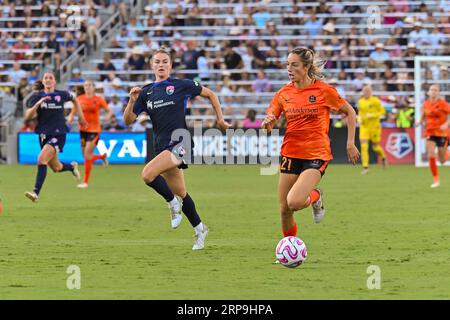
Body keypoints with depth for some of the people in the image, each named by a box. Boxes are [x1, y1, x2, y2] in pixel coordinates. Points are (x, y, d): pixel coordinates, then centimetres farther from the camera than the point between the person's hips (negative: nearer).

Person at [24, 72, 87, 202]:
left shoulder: (62, 95, 1)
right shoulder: (36, 97, -1)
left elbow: (74, 99, 24)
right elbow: (28, 116, -12)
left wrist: (80, 115, 20)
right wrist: (37, 104, -25)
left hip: (59, 134, -3)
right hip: (44, 135, 3)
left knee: (41, 159, -25)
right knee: (56, 168, 14)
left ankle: (36, 192, -25)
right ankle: (72, 166, 49)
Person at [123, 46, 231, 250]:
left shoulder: (181, 85, -3)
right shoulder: (146, 92, 9)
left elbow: (210, 95, 9)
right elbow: (128, 120, 7)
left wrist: (220, 119, 8)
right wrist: (132, 101, -9)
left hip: (180, 142, -6)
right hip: (162, 147, 6)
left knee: (148, 174, -26)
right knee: (180, 193, 12)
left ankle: (173, 203, -3)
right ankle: (199, 229, 30)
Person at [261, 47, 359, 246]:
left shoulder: (323, 90, -7)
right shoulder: (284, 93, 4)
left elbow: (350, 112, 5)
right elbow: (268, 125, 5)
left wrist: (350, 143, 0)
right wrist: (267, 123, -19)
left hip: (316, 155, -4)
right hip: (290, 153, 4)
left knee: (294, 202, -23)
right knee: (284, 209, 4)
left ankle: (316, 197, 12)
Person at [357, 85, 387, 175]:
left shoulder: (375, 101, -7)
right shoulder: (360, 101, 7)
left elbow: (382, 111, -6)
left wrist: (372, 115, -18)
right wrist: (359, 118, 1)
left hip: (374, 126, -3)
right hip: (364, 127, 3)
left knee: (375, 146, 7)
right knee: (364, 146, -12)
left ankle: (383, 157, 41)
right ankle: (365, 167, -12)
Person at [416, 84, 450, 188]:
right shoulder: (425, 104, 1)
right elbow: (423, 117, 15)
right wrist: (420, 122, -7)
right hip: (430, 132, 2)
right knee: (431, 156, -13)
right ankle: (436, 180, -2)